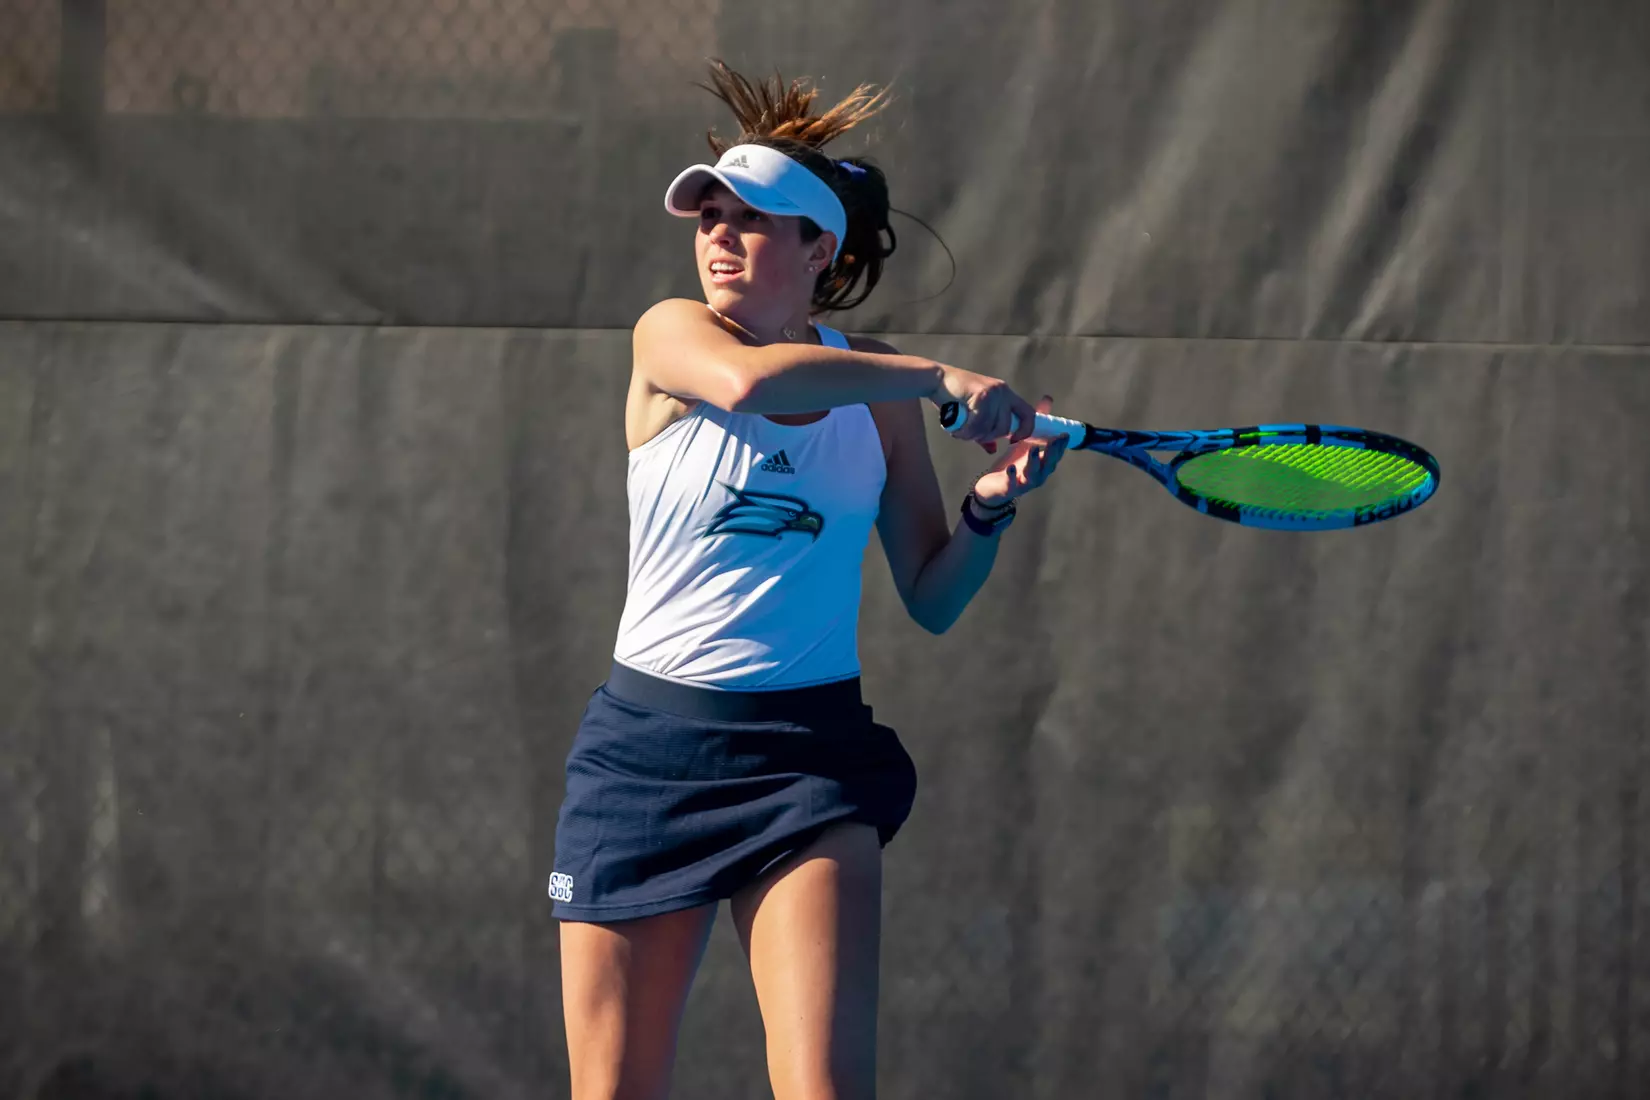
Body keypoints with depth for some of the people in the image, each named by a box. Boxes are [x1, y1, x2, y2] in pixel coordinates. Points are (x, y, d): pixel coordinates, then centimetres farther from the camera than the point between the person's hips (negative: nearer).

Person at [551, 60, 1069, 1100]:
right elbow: (747, 380, -25)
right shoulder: (670, 334, 0)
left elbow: (933, 599, 11)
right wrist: (941, 380, -23)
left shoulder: (875, 385, 7)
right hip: (650, 747, -1)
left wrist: (990, 510, -8)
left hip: (809, 757, 1)